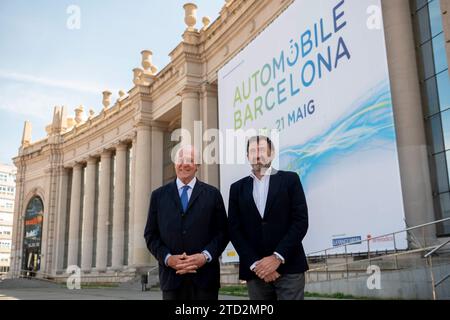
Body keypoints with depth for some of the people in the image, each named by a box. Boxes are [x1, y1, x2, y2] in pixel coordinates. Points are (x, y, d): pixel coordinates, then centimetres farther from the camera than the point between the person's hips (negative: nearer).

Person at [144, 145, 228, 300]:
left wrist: (205, 256, -12)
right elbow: (151, 234, 7)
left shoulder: (212, 194, 6)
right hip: (172, 276, 1)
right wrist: (167, 258, -8)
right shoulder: (158, 195, 9)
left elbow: (222, 232, 3)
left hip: (205, 276, -1)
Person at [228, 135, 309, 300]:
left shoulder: (290, 180, 4)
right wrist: (254, 263, -8)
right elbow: (234, 229, 4)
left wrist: (278, 257, -12)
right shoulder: (237, 188, 10)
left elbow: (301, 221, -4)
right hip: (255, 270, 2)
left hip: (289, 267, -2)